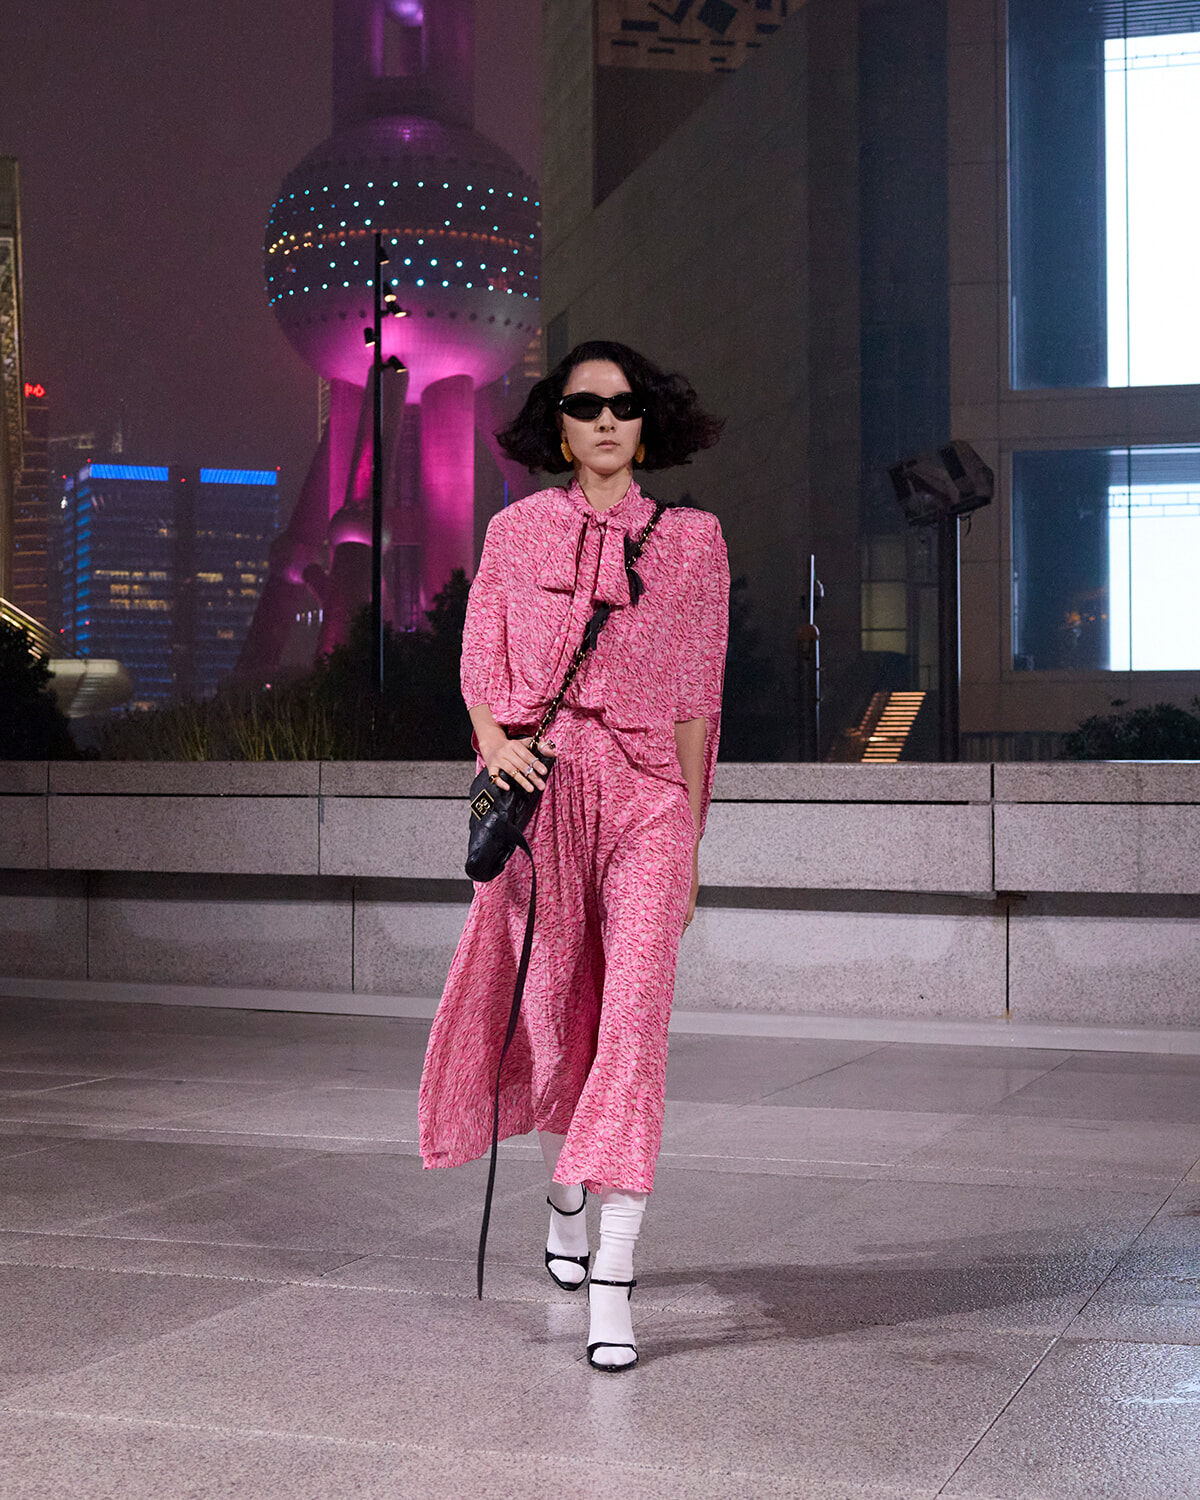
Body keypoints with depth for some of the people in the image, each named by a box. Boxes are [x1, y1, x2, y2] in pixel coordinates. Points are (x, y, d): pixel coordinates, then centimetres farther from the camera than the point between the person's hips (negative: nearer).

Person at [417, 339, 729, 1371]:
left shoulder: (691, 539, 7)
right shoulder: (516, 533, 10)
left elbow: (695, 700, 8)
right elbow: (481, 667, 10)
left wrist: (690, 837, 7)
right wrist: (496, 743, -11)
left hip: (646, 792, -1)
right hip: (538, 790, 2)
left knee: (633, 1014, -13)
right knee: (550, 1009, 10)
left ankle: (613, 1284, -14)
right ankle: (566, 1195, 38)